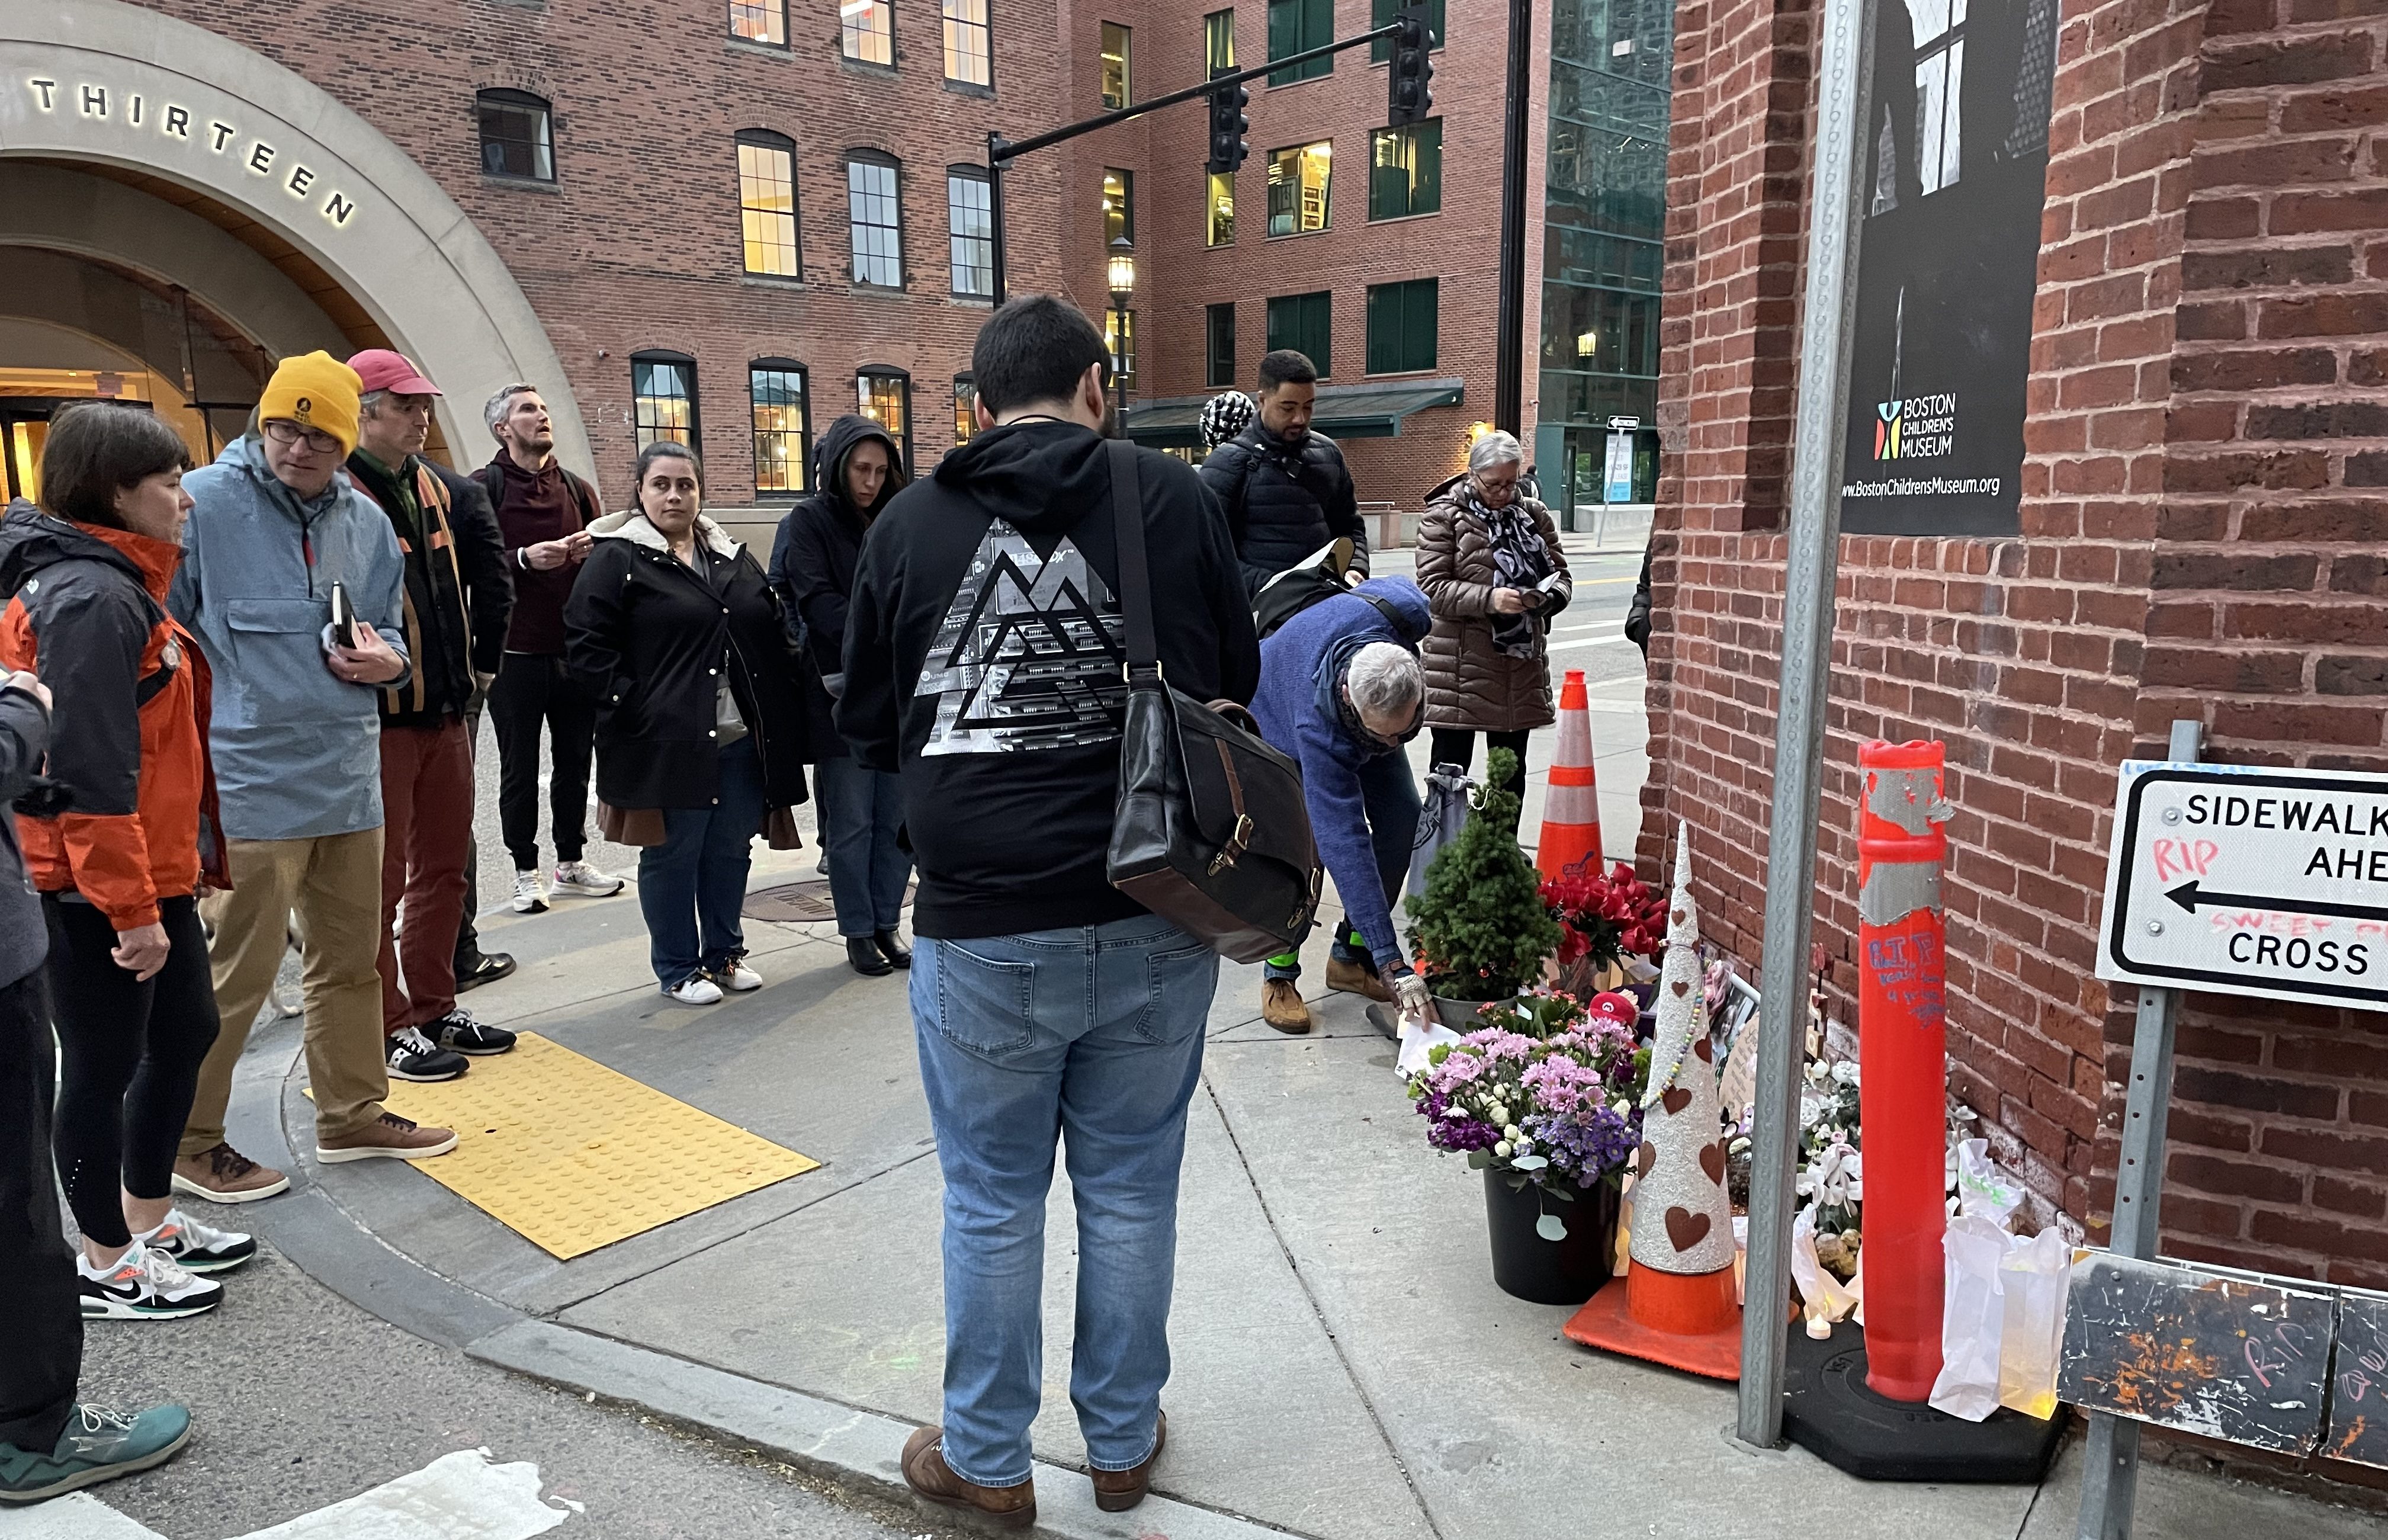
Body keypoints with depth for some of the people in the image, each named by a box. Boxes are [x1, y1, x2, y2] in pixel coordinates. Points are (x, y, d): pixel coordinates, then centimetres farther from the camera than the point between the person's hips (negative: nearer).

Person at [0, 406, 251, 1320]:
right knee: (103, 1065, 4)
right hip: (98, 889, -10)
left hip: (152, 871, 10)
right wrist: (131, 908, -21)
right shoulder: (92, 600, -20)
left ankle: (150, 1221, 34)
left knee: (186, 1033, 18)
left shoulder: (117, 583, 12)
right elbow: (90, 773, -24)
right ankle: (106, 1265, 21)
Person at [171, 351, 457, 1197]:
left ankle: (351, 1114, 33)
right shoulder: (201, 503, -8)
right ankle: (189, 1142, 20)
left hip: (349, 780, 6)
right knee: (235, 973, 1)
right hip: (247, 786, -6)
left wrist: (386, 659, -2)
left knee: (351, 959, 17)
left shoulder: (367, 522, 10)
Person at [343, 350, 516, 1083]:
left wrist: (482, 661, 16)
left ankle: (435, 1008, 28)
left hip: (447, 712, 7)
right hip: (376, 718, -7)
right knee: (381, 879, 2)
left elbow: (492, 579, 19)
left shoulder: (445, 491, 11)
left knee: (444, 866, 15)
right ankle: (389, 1028, 14)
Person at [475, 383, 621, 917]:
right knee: (520, 767, 5)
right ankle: (526, 871, 14)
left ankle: (572, 863, 24)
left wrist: (594, 551, -4)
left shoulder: (576, 488, 13)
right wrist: (525, 558, -21)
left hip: (575, 650, 5)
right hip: (516, 652, -4)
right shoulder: (485, 488, -2)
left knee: (575, 758, 12)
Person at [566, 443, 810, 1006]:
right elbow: (585, 643, -9)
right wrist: (634, 706, -16)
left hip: (742, 741, 6)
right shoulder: (616, 559, -4)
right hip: (666, 743, -5)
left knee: (731, 852, 14)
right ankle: (678, 970, 19)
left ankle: (725, 954, 30)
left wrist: (777, 717, 10)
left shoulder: (732, 557, 15)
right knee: (671, 857, 4)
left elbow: (773, 632, 20)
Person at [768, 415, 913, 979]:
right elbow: (820, 604, -12)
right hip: (841, 694, -5)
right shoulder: (808, 522, -1)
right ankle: (858, 932, 15)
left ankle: (887, 923, 20)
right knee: (852, 821, 3)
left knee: (899, 817, 8)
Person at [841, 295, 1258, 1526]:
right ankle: (1123, 1442, 35)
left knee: (992, 1201, 15)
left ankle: (986, 1459, 33)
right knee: (1131, 1188, 16)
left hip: (982, 928, 0)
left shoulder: (908, 524, -1)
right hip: (1154, 920, 1)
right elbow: (1237, 687, 6)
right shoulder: (1173, 499, -3)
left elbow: (868, 730, 7)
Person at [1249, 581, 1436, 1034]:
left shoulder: (1403, 615, -40)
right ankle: (1279, 975, -4)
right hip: (1279, 714, -5)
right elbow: (1345, 843, -50)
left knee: (1402, 817, -9)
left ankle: (1351, 955, 6)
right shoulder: (1317, 730, -49)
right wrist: (1392, 963, -52)